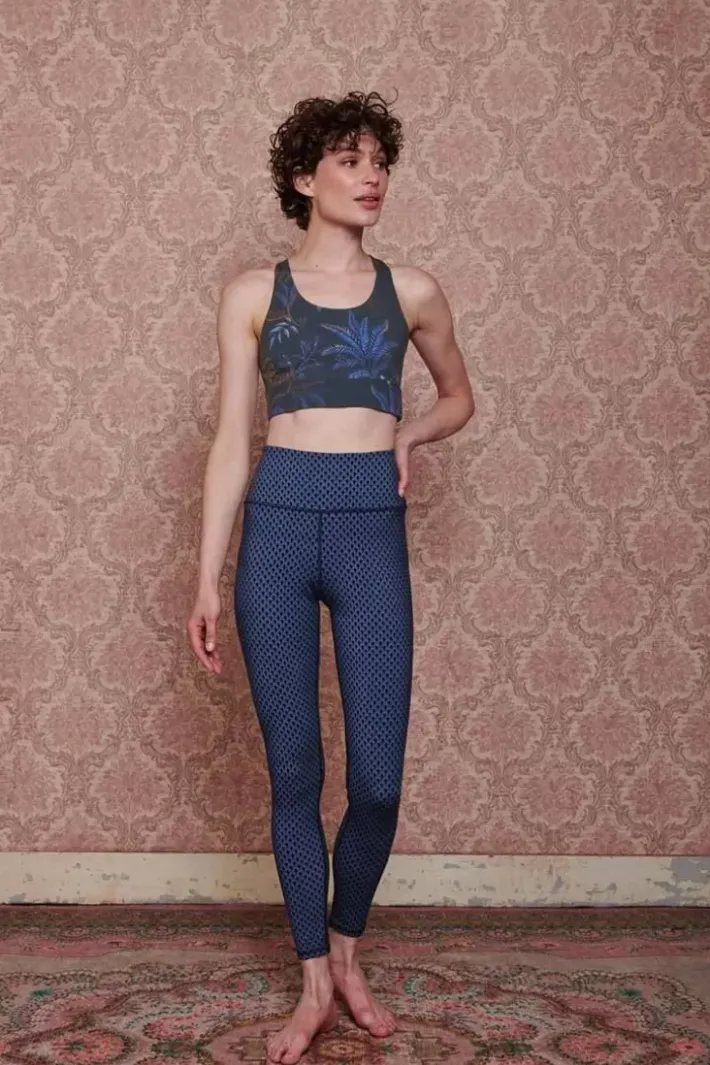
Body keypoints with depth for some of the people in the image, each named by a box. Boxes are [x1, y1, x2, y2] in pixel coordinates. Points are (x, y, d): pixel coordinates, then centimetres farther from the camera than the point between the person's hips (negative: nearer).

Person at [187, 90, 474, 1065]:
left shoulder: (411, 290, 10)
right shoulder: (253, 294, 7)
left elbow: (460, 398, 25)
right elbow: (232, 440, 5)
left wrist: (406, 435, 4)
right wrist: (207, 576, 1)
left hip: (372, 528, 1)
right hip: (277, 526, 0)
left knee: (377, 780, -1)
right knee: (294, 771, 5)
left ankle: (347, 947, 27)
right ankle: (315, 982, 20)